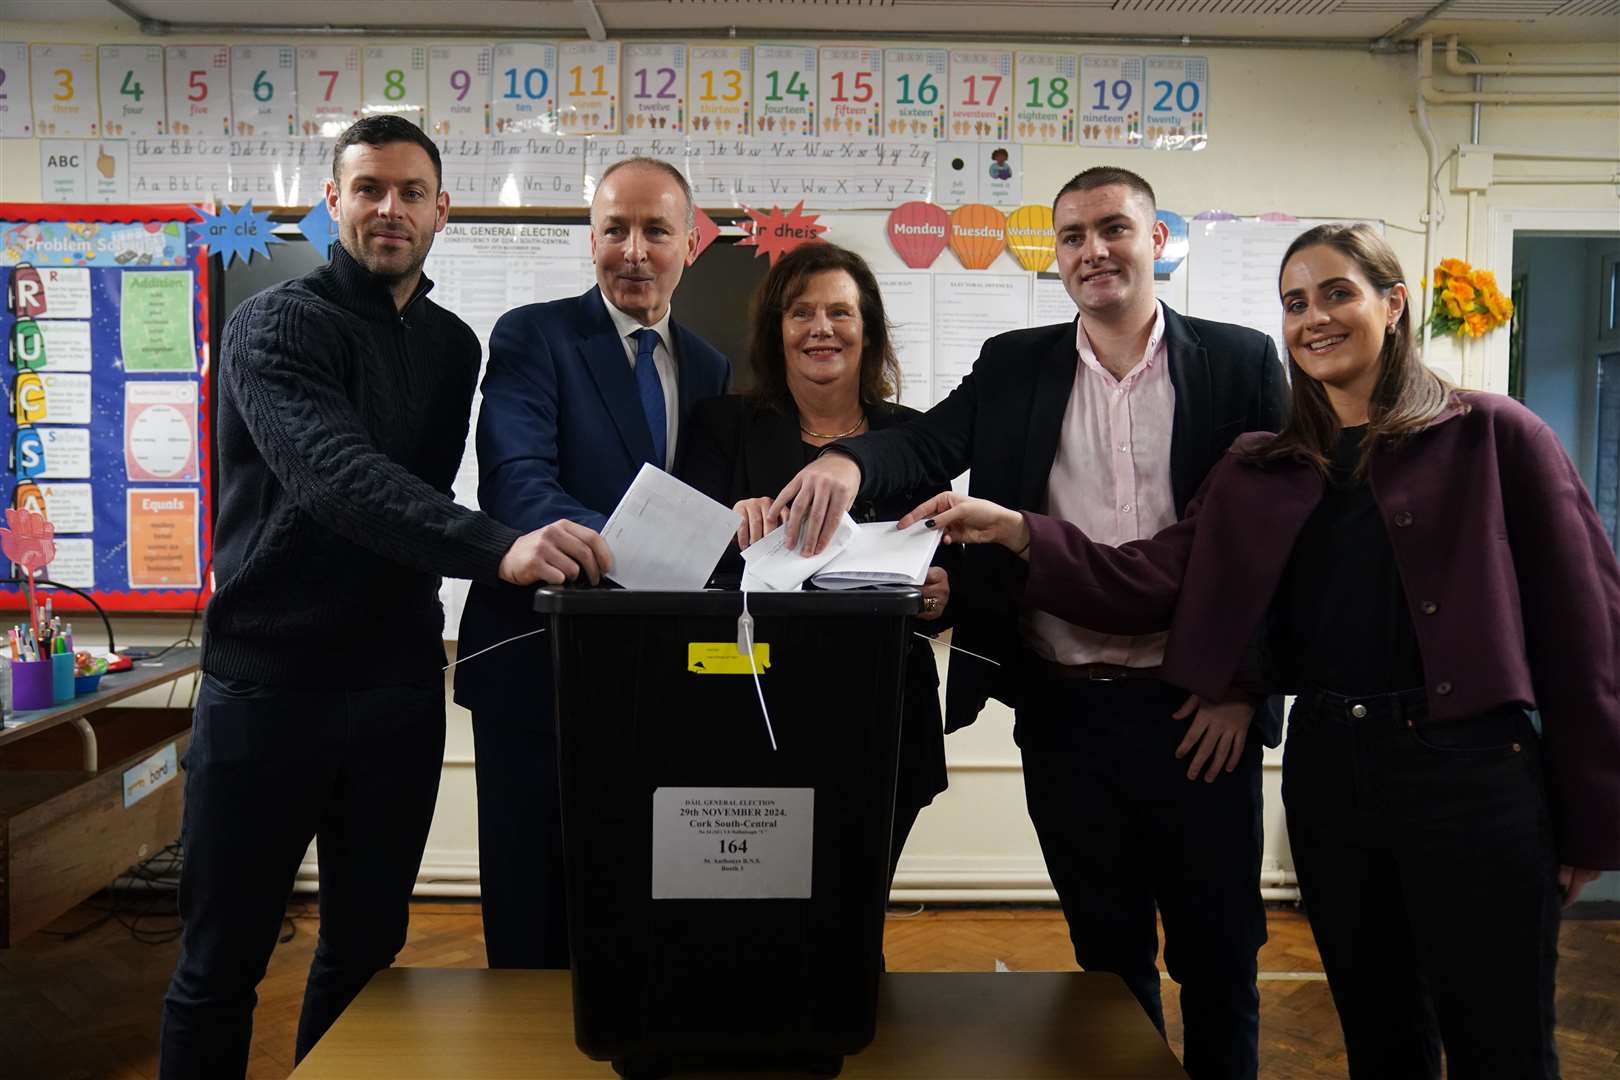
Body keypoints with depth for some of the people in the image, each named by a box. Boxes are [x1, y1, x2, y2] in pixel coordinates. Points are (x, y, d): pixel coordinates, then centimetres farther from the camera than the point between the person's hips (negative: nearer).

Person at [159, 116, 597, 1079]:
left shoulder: (455, 345, 10)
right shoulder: (277, 325, -8)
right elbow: (340, 477, -26)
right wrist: (495, 548, -41)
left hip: (399, 684, 5)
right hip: (268, 681, -4)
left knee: (369, 946, 15)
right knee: (222, 960, 8)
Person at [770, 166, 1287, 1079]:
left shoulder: (1241, 361, 1)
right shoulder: (1015, 366, 7)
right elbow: (929, 445, -7)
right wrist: (847, 461, -30)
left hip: (1199, 712, -1)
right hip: (1066, 711, 2)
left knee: (1219, 957, 12)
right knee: (1107, 953, 17)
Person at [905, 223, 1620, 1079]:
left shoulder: (1491, 437, -2)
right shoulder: (1260, 472, 9)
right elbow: (1151, 582, -1)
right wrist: (1015, 530, -15)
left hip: (1468, 765, -3)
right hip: (1325, 766, 4)